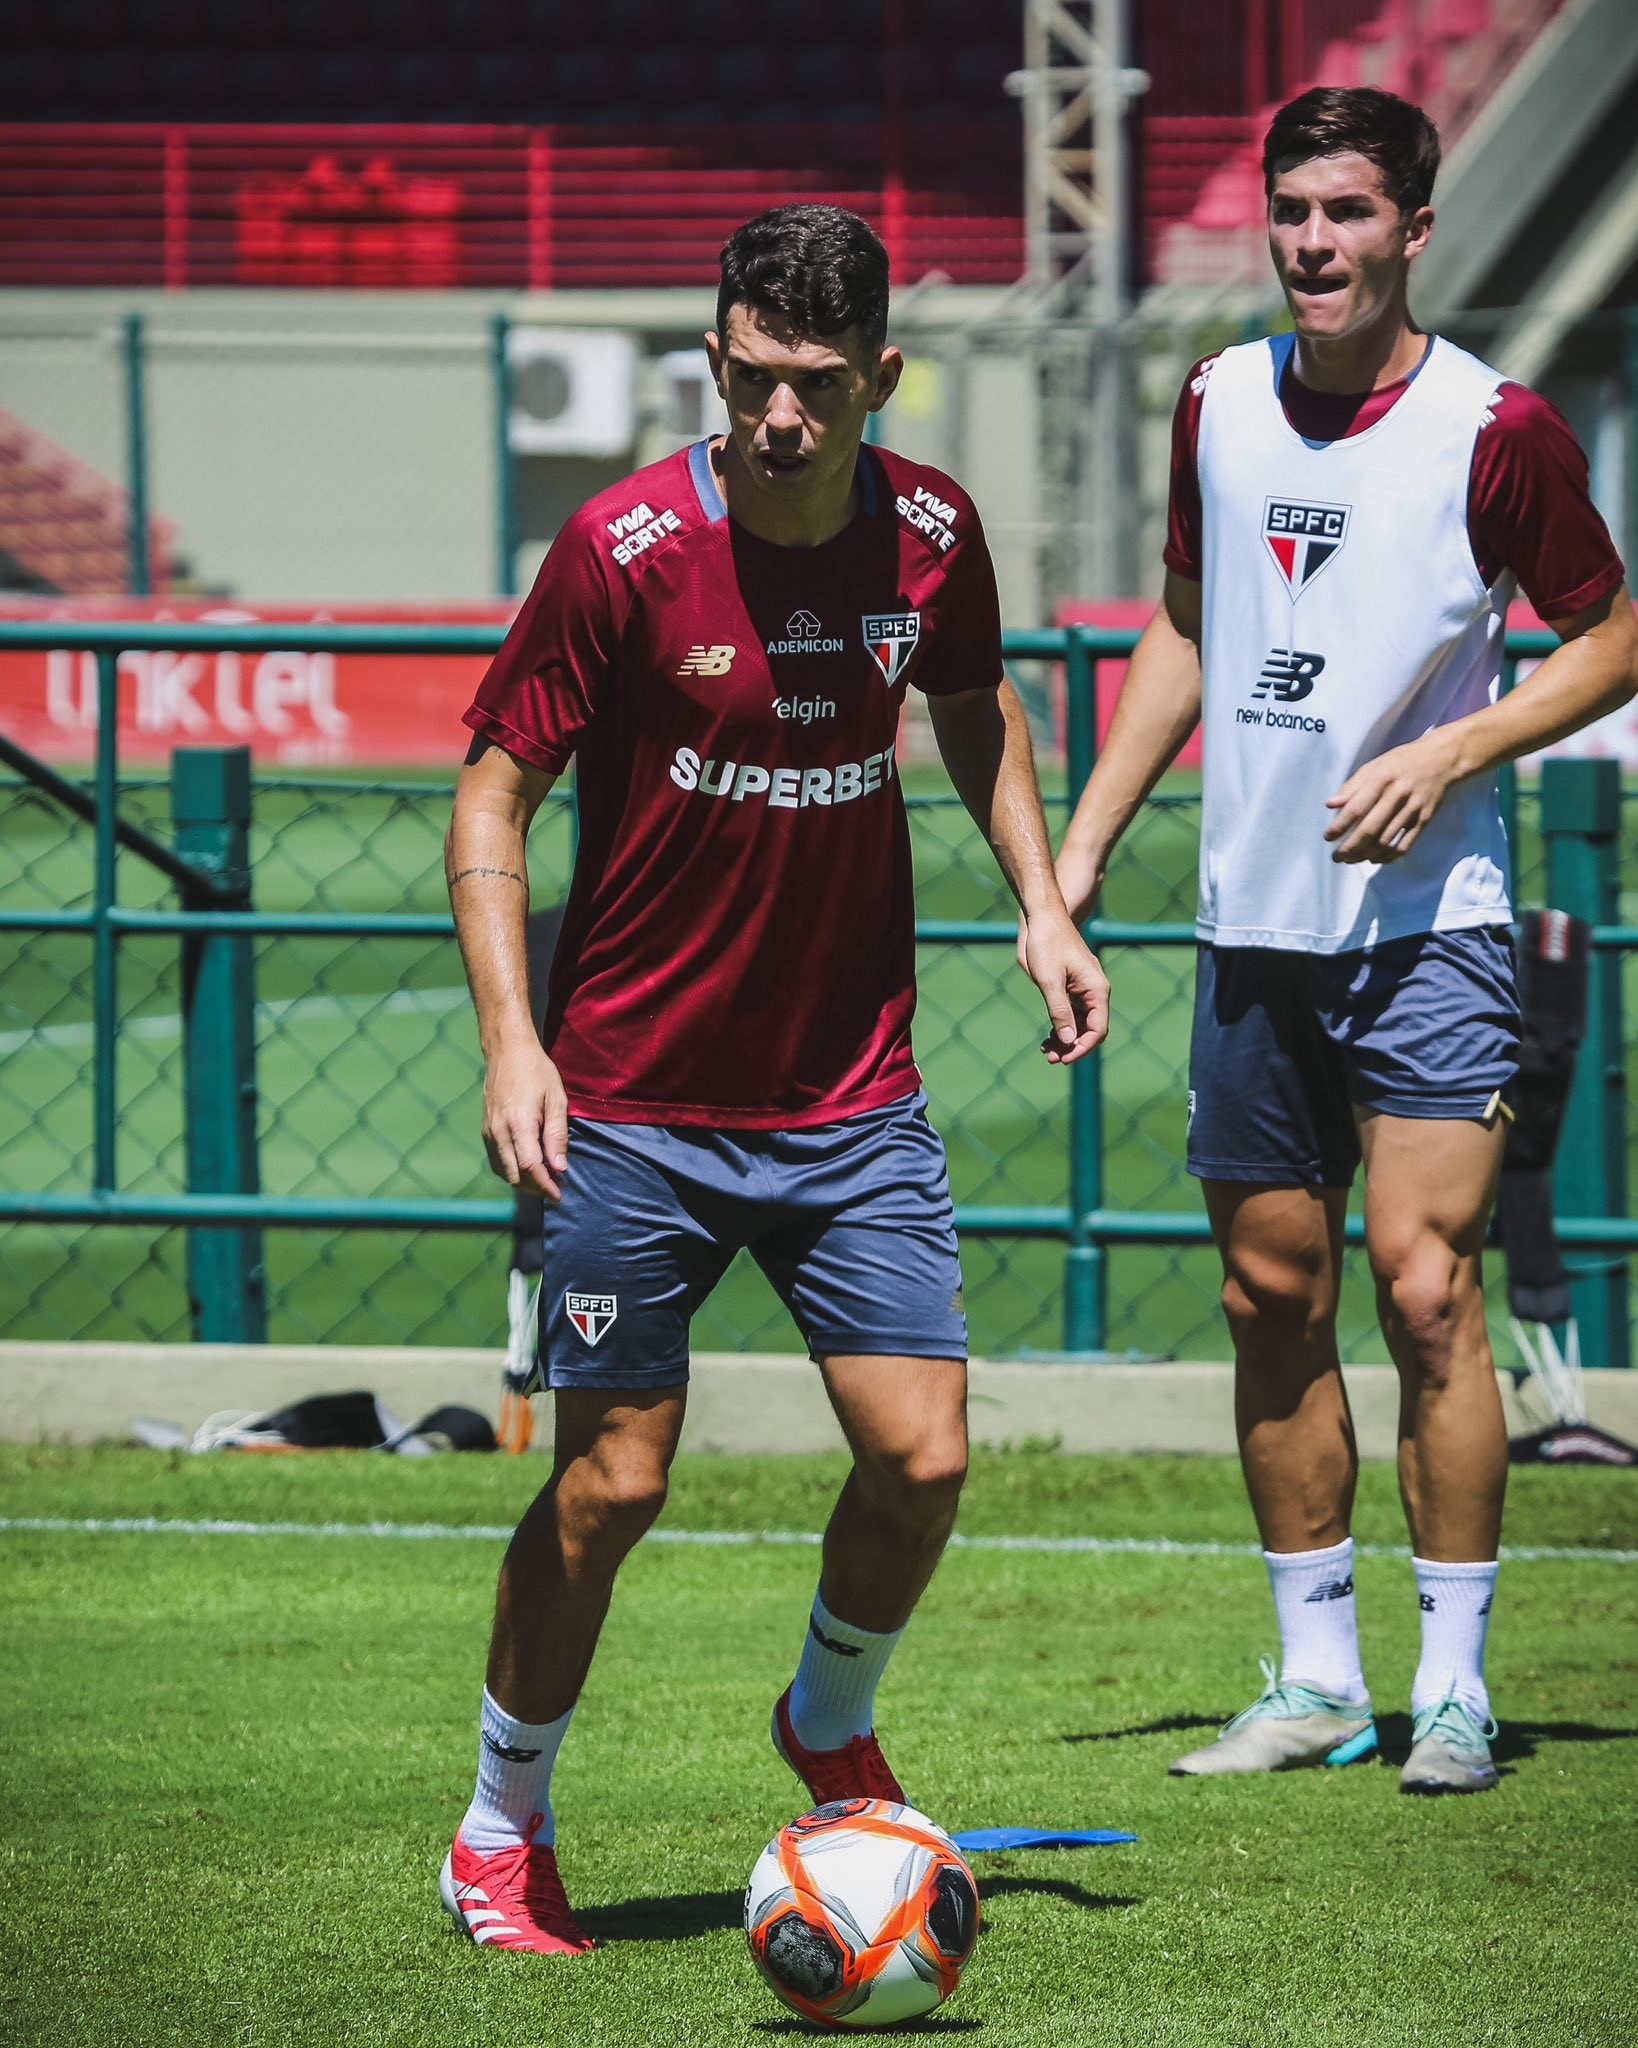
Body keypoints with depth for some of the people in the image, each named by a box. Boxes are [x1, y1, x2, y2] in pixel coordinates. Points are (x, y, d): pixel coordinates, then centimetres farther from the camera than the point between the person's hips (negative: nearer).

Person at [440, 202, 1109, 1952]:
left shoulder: (930, 533, -3)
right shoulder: (624, 550, -15)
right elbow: (493, 792, -8)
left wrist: (1039, 903, 8)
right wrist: (511, 1040, -18)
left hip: (852, 1100, 3)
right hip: (635, 1103, -3)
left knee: (921, 1459, -4)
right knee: (611, 1481, 0)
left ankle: (832, 1723, 27)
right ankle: (502, 1833, 20)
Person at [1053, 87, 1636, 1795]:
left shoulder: (1495, 428, -8)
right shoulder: (1220, 404, 6)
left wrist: (1449, 756, -14)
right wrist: (1082, 850, 14)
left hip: (1425, 919, -5)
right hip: (1252, 925, 5)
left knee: (1424, 1285, -12)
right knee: (1271, 1297, 7)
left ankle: (1455, 1688, -5)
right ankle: (1316, 1678, 17)